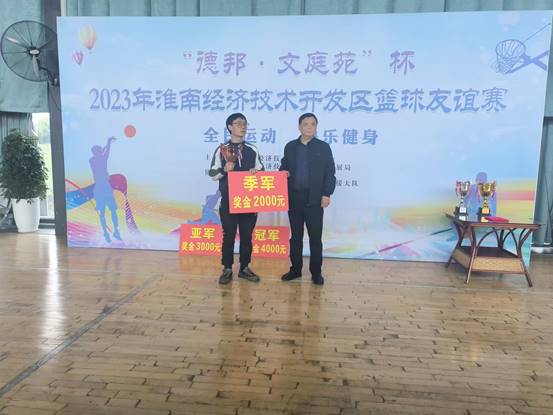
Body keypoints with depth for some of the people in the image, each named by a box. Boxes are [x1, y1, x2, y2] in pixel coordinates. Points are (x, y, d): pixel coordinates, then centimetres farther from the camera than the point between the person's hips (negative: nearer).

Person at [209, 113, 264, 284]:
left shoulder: (252, 150, 7)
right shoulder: (222, 149, 1)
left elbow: (261, 172, 12)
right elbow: (212, 174, 0)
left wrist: (256, 172, -10)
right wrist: (224, 169, -18)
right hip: (228, 201, -2)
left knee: (247, 235, 8)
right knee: (228, 235, 4)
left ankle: (244, 268, 21)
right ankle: (227, 269, 16)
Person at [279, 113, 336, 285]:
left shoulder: (323, 147, 3)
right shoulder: (290, 147, 10)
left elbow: (330, 173, 0)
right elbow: (284, 167, 16)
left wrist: (327, 194, -8)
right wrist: (284, 173, -7)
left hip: (315, 199, -3)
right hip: (294, 198, 3)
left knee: (315, 237, 2)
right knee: (295, 236, 10)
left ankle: (316, 272, 13)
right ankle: (295, 269, 22)